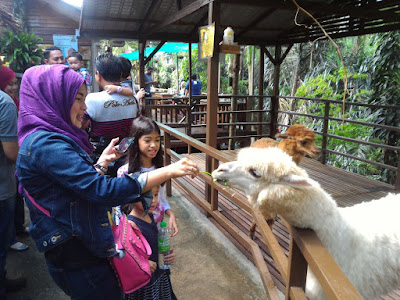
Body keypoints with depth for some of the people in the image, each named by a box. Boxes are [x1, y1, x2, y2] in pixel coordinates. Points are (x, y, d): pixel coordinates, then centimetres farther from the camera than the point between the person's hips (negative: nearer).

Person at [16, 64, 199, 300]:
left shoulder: (46, 138, 8)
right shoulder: (45, 145, -24)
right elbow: (103, 191, -33)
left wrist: (103, 161, 6)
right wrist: (168, 172, -31)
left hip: (83, 248, 10)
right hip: (78, 257, -9)